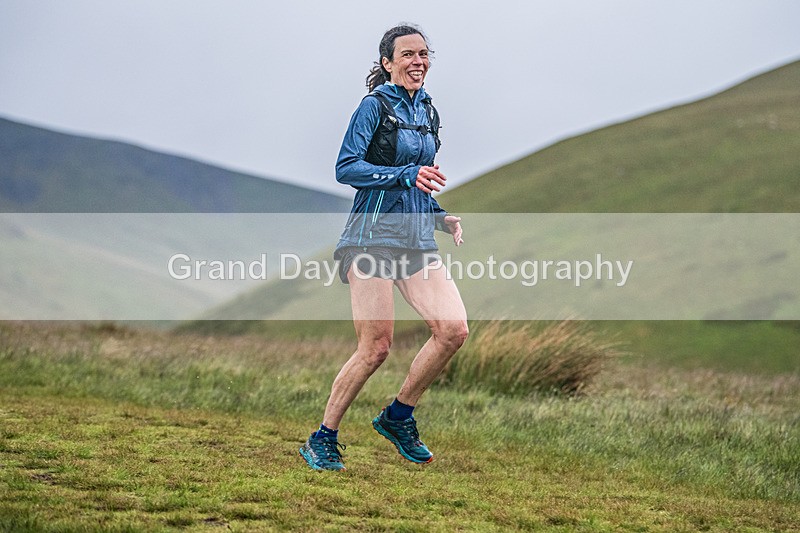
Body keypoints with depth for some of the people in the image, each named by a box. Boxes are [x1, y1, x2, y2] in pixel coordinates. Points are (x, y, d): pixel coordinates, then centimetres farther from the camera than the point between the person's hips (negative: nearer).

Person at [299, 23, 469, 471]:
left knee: (454, 329, -10)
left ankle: (399, 417, 9)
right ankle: (323, 440, 5)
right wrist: (407, 175, -23)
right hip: (375, 235, -7)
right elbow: (346, 168, -15)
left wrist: (443, 217, 13)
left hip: (417, 240, 7)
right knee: (376, 348, -10)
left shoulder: (427, 111, 18)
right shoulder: (376, 105, -5)